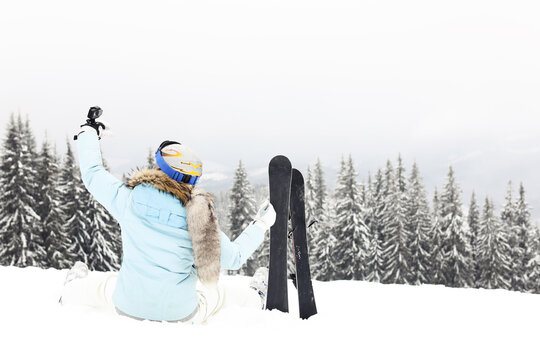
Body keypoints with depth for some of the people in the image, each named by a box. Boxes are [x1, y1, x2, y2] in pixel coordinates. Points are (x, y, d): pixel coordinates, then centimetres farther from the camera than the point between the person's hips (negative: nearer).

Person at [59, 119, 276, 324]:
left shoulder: (128, 199, -16)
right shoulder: (199, 219, -18)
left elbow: (92, 173, 1)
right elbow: (234, 258, -7)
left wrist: (88, 132, 17)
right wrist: (260, 225, 6)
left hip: (127, 306, 1)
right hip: (181, 313, 0)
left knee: (96, 286, 33)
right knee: (222, 293, 29)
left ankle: (71, 291, 64)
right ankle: (256, 299, 57)